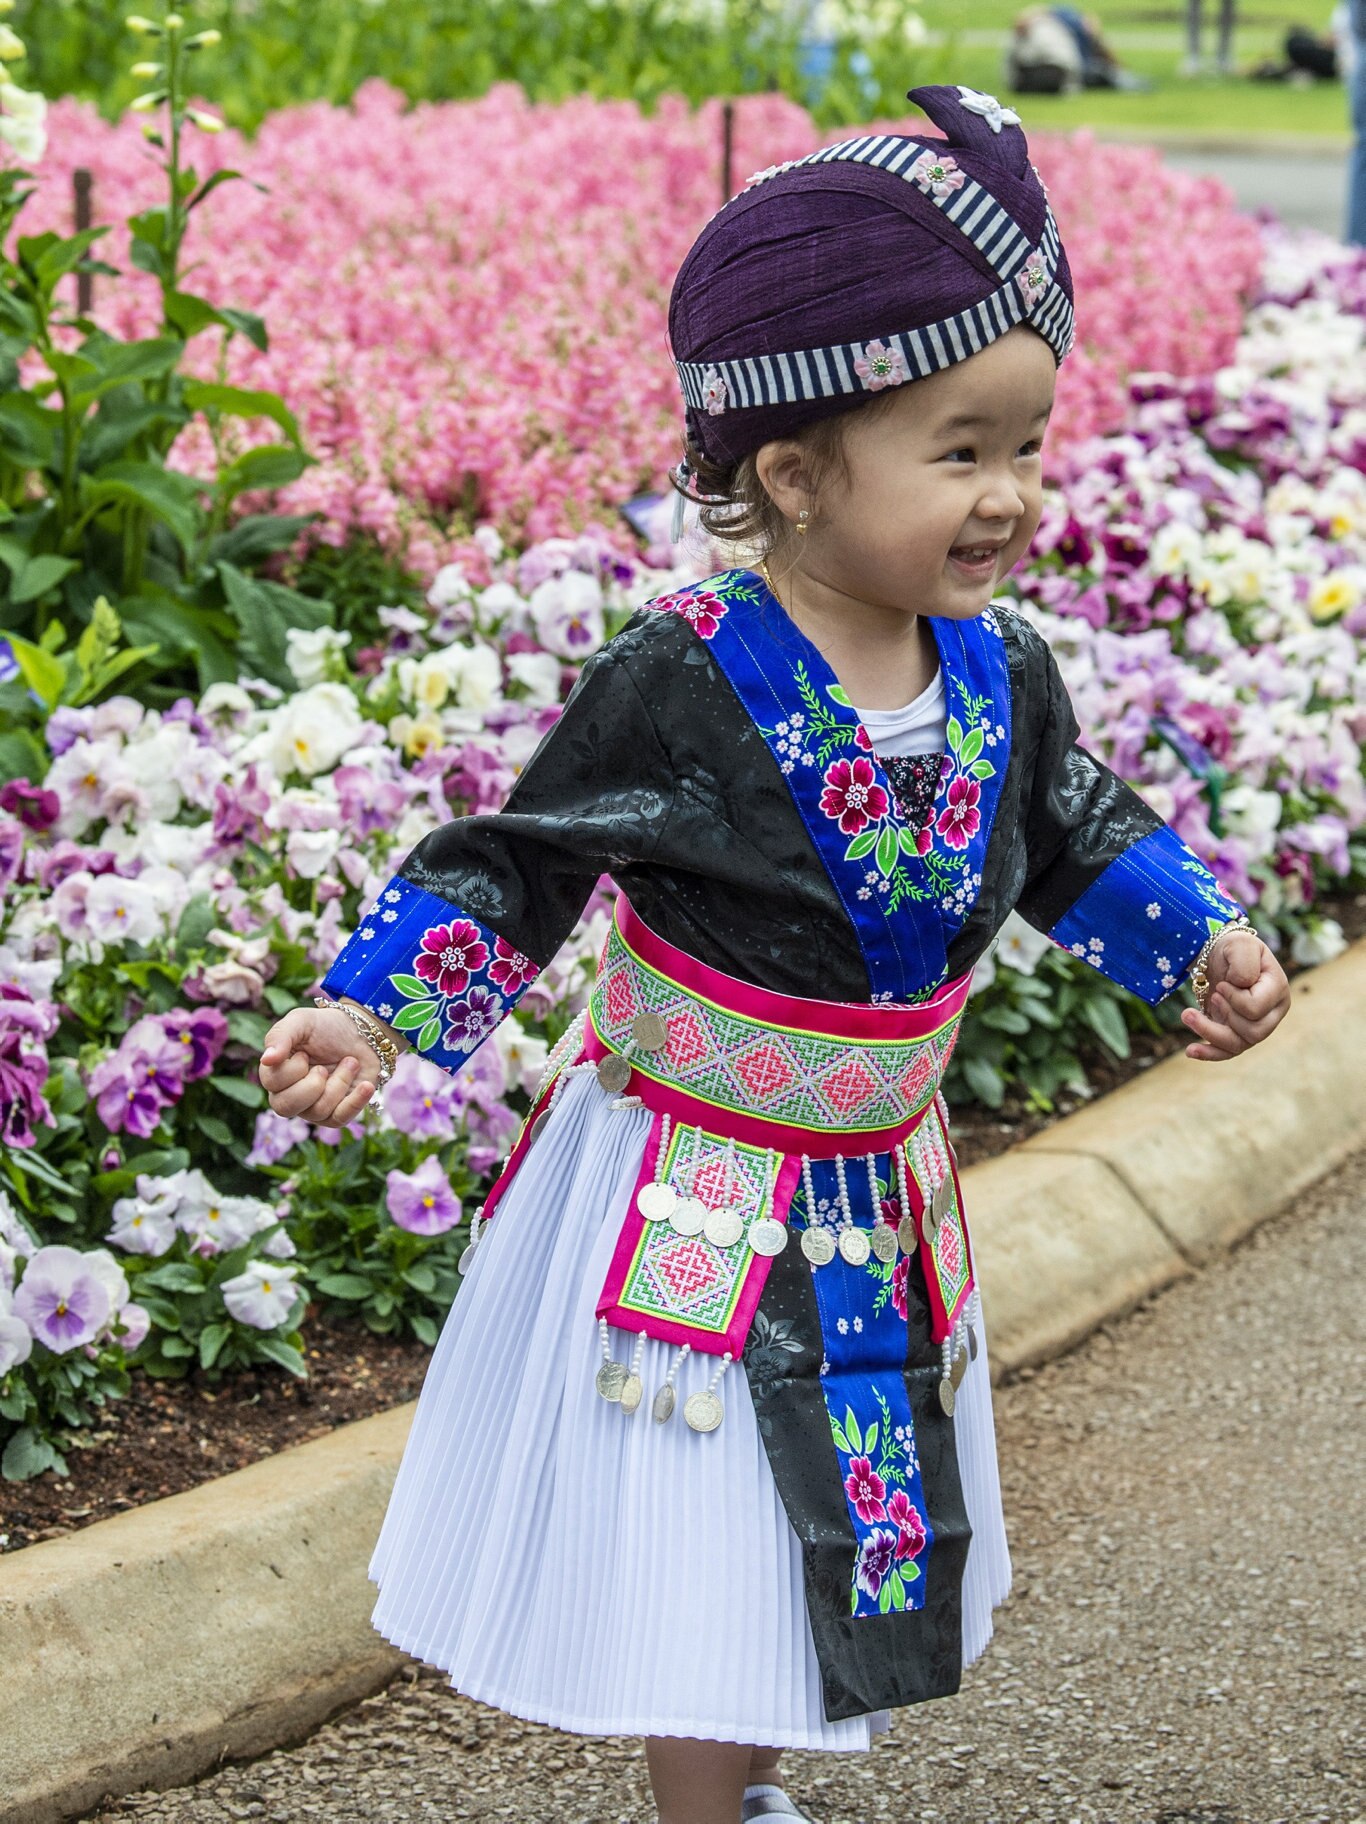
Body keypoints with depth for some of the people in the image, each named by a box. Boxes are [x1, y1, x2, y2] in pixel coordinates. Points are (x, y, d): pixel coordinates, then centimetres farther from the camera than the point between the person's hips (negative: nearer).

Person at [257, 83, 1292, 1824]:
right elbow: (512, 868, -15)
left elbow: (1077, 833, 13)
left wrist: (1198, 943, 2)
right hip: (692, 1203, -6)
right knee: (704, 1555, 4)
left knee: (844, 1531, 21)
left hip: (879, 1192, 6)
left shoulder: (997, 670, -7)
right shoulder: (680, 686, -24)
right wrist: (370, 1010, -24)